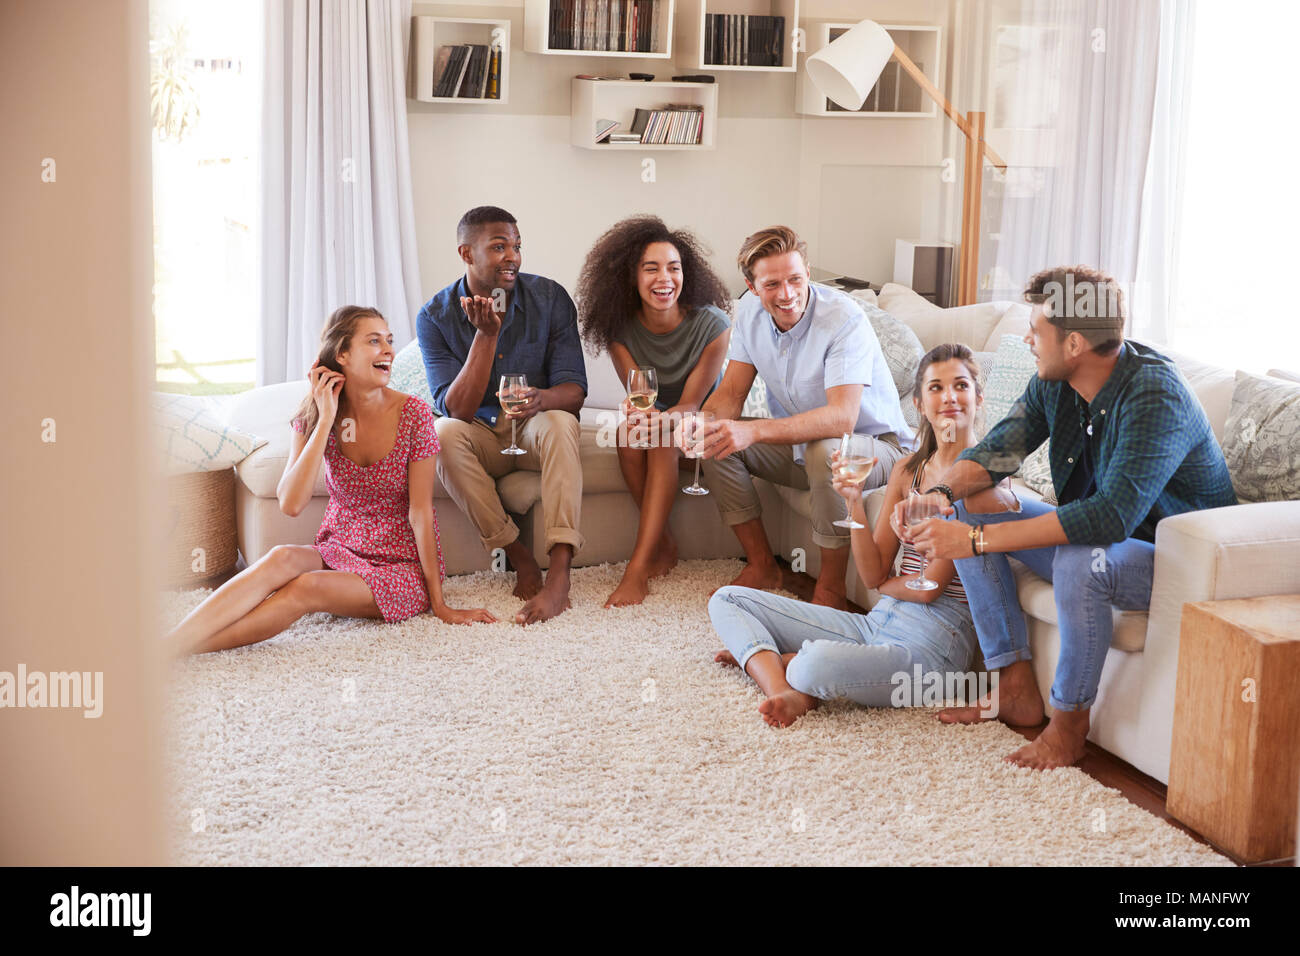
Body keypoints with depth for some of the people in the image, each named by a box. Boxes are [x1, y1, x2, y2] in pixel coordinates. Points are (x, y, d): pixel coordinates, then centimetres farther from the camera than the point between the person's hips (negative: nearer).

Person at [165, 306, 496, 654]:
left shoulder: (413, 413, -10)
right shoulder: (312, 417, -2)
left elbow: (421, 512, -10)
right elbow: (290, 504, -17)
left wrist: (439, 604, -11)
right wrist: (326, 420, -19)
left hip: (404, 567, -3)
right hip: (339, 552, 3)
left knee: (306, 587, -31)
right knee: (282, 558, -32)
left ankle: (176, 649, -34)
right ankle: (164, 643, -43)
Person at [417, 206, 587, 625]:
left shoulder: (550, 298, -10)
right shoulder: (435, 317, -11)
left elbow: (574, 391, -14)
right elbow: (456, 410, -21)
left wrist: (542, 399, -39)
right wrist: (486, 334, -30)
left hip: (534, 432, 0)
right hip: (480, 437, 0)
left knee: (559, 422, -34)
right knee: (444, 434, -32)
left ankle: (559, 576, -44)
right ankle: (518, 555, -22)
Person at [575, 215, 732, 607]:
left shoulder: (711, 325, -23)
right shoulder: (620, 329, -14)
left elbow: (691, 402, -22)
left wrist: (663, 418, -45)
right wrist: (637, 411, -42)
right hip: (657, 413, 3)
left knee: (663, 438, -34)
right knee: (630, 434, -31)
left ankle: (639, 567, -37)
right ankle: (664, 545, -17)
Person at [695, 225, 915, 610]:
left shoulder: (844, 319, -28)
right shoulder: (750, 311, -6)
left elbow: (842, 418, -40)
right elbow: (732, 392, -3)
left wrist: (753, 431, -50)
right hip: (799, 443, 7)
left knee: (825, 450, -38)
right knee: (714, 442, -11)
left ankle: (830, 589, -20)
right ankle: (763, 567, 0)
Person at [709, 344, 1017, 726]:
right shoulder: (908, 469, 12)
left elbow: (930, 588, -14)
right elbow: (873, 574, 5)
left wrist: (884, 584, 5)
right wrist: (854, 502, -7)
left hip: (933, 639, -8)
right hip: (879, 620, 8)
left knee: (817, 665, -39)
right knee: (728, 600, 6)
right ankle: (784, 692, -18)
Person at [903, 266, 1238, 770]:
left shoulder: (1155, 397, -31)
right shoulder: (1054, 382, -5)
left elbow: (1113, 515, -40)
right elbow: (998, 448, 3)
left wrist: (979, 540, -41)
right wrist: (941, 491, -20)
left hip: (1178, 559, -9)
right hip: (1093, 534, 9)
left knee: (1081, 561, -39)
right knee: (966, 508, -1)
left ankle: (1069, 721, -14)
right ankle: (1015, 689, 0)